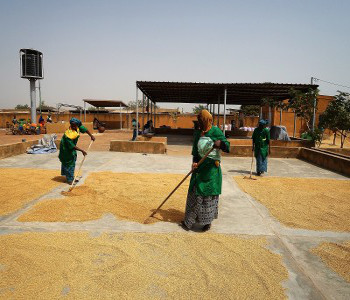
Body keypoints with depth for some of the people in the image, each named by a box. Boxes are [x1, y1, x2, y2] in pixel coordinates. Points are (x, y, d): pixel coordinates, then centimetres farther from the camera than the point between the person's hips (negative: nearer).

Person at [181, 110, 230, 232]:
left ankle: (208, 221, 19)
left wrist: (220, 144, -34)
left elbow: (227, 146, -12)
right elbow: (195, 151, 9)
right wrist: (195, 162, -8)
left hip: (211, 167, -5)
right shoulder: (197, 133, 10)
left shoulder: (215, 131, -6)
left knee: (209, 193, 3)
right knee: (195, 192, 8)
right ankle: (189, 221, 20)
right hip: (200, 166, 5)